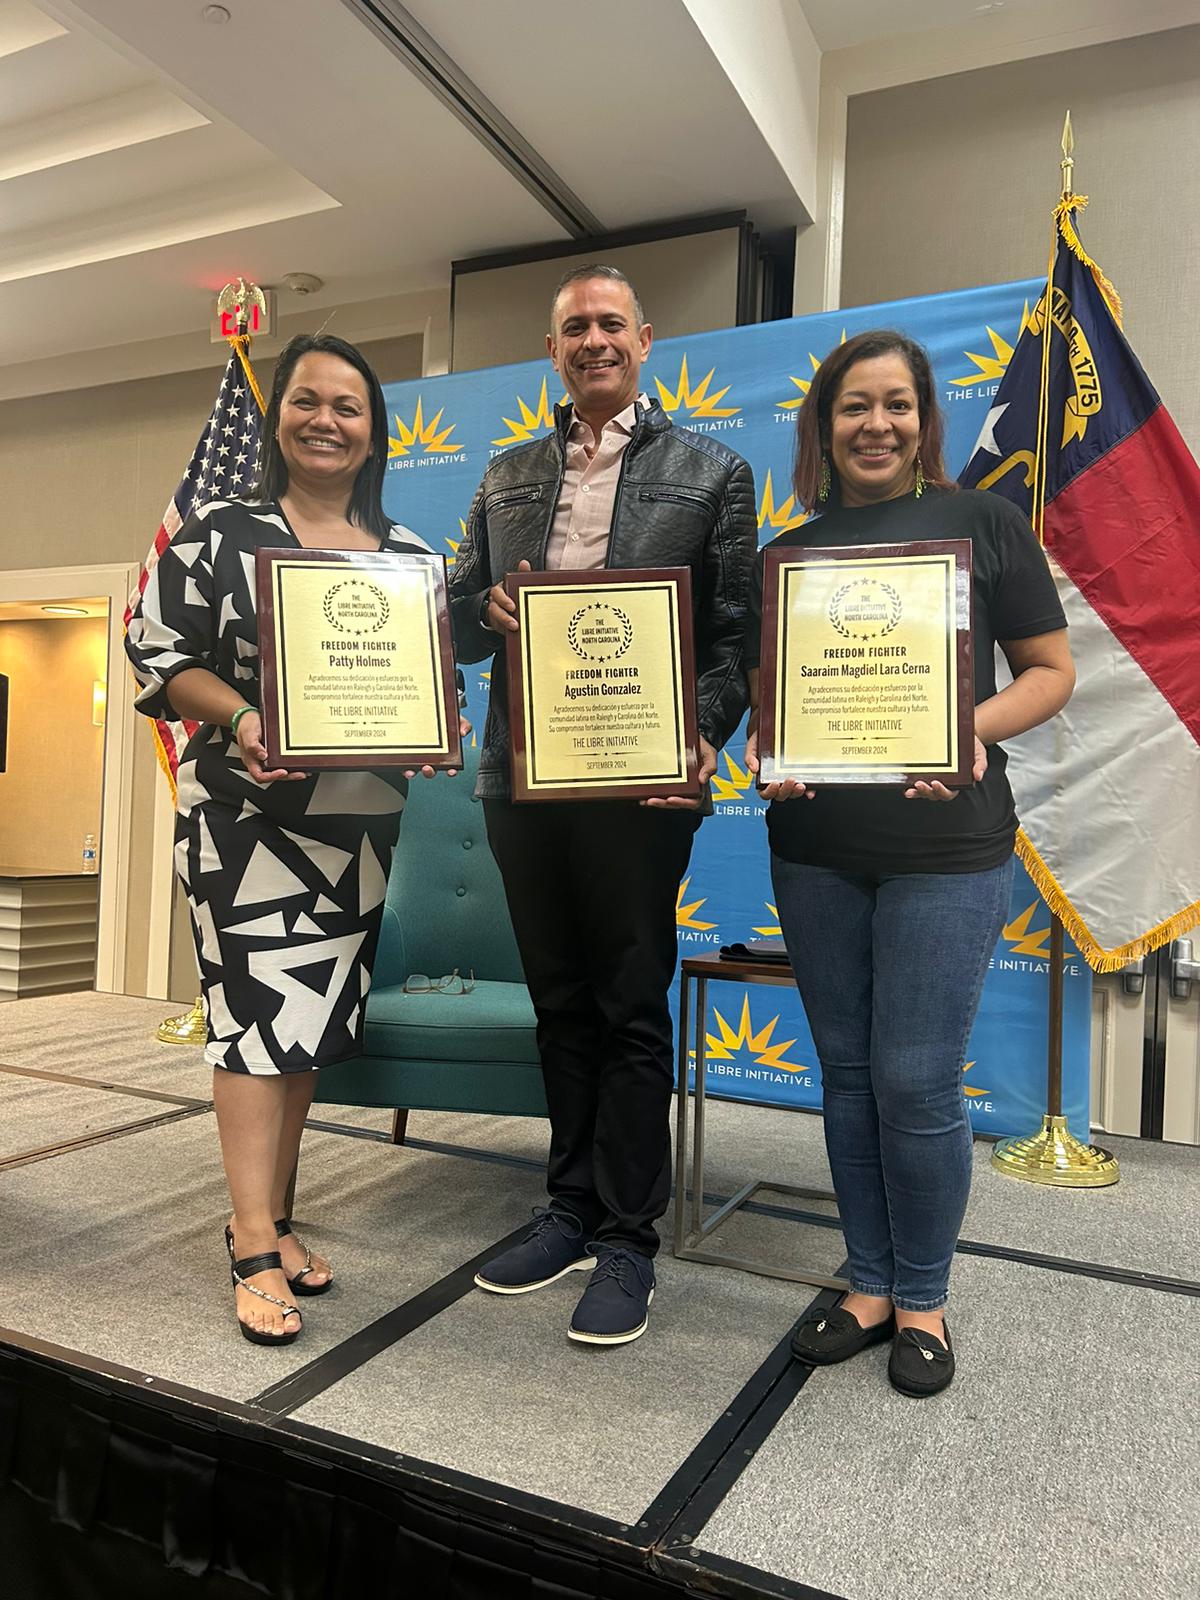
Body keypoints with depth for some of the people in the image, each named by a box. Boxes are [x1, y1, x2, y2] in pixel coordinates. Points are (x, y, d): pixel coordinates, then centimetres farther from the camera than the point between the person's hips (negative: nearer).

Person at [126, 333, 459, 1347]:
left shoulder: (408, 555, 9)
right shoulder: (219, 534, 0)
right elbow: (164, 657, -3)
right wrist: (241, 717, -19)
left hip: (362, 817, 4)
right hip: (248, 812, -4)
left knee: (315, 1017, 9)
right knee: (261, 1008, -6)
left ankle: (269, 1217, 25)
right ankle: (257, 1251, 6)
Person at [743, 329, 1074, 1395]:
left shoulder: (982, 522, 1)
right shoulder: (787, 555, 11)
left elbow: (1051, 670, 1)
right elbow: (763, 696, 13)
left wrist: (971, 728, -17)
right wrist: (766, 757, -9)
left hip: (945, 846, -3)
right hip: (816, 846, 4)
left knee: (916, 1078, -1)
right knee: (849, 1070, 11)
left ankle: (924, 1301, 23)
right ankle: (870, 1285, 29)